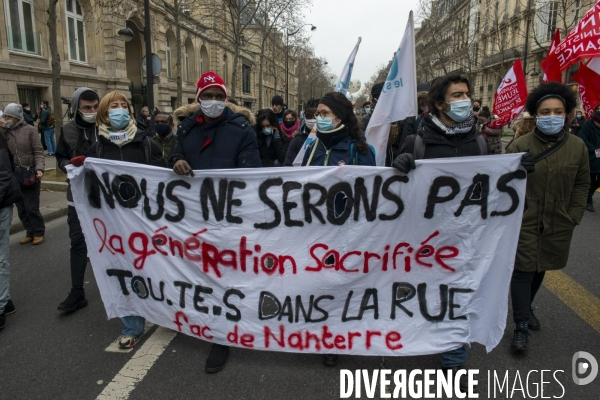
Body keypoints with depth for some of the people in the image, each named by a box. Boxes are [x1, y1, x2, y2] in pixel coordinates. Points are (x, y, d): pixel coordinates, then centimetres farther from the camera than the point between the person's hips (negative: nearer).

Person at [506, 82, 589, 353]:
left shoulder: (578, 147, 0)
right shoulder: (520, 146, -9)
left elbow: (581, 186, 6)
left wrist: (572, 218, 1)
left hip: (558, 226, 3)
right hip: (526, 224, -3)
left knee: (540, 269, 17)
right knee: (523, 272, 1)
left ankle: (526, 308, 41)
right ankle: (521, 325, 13)